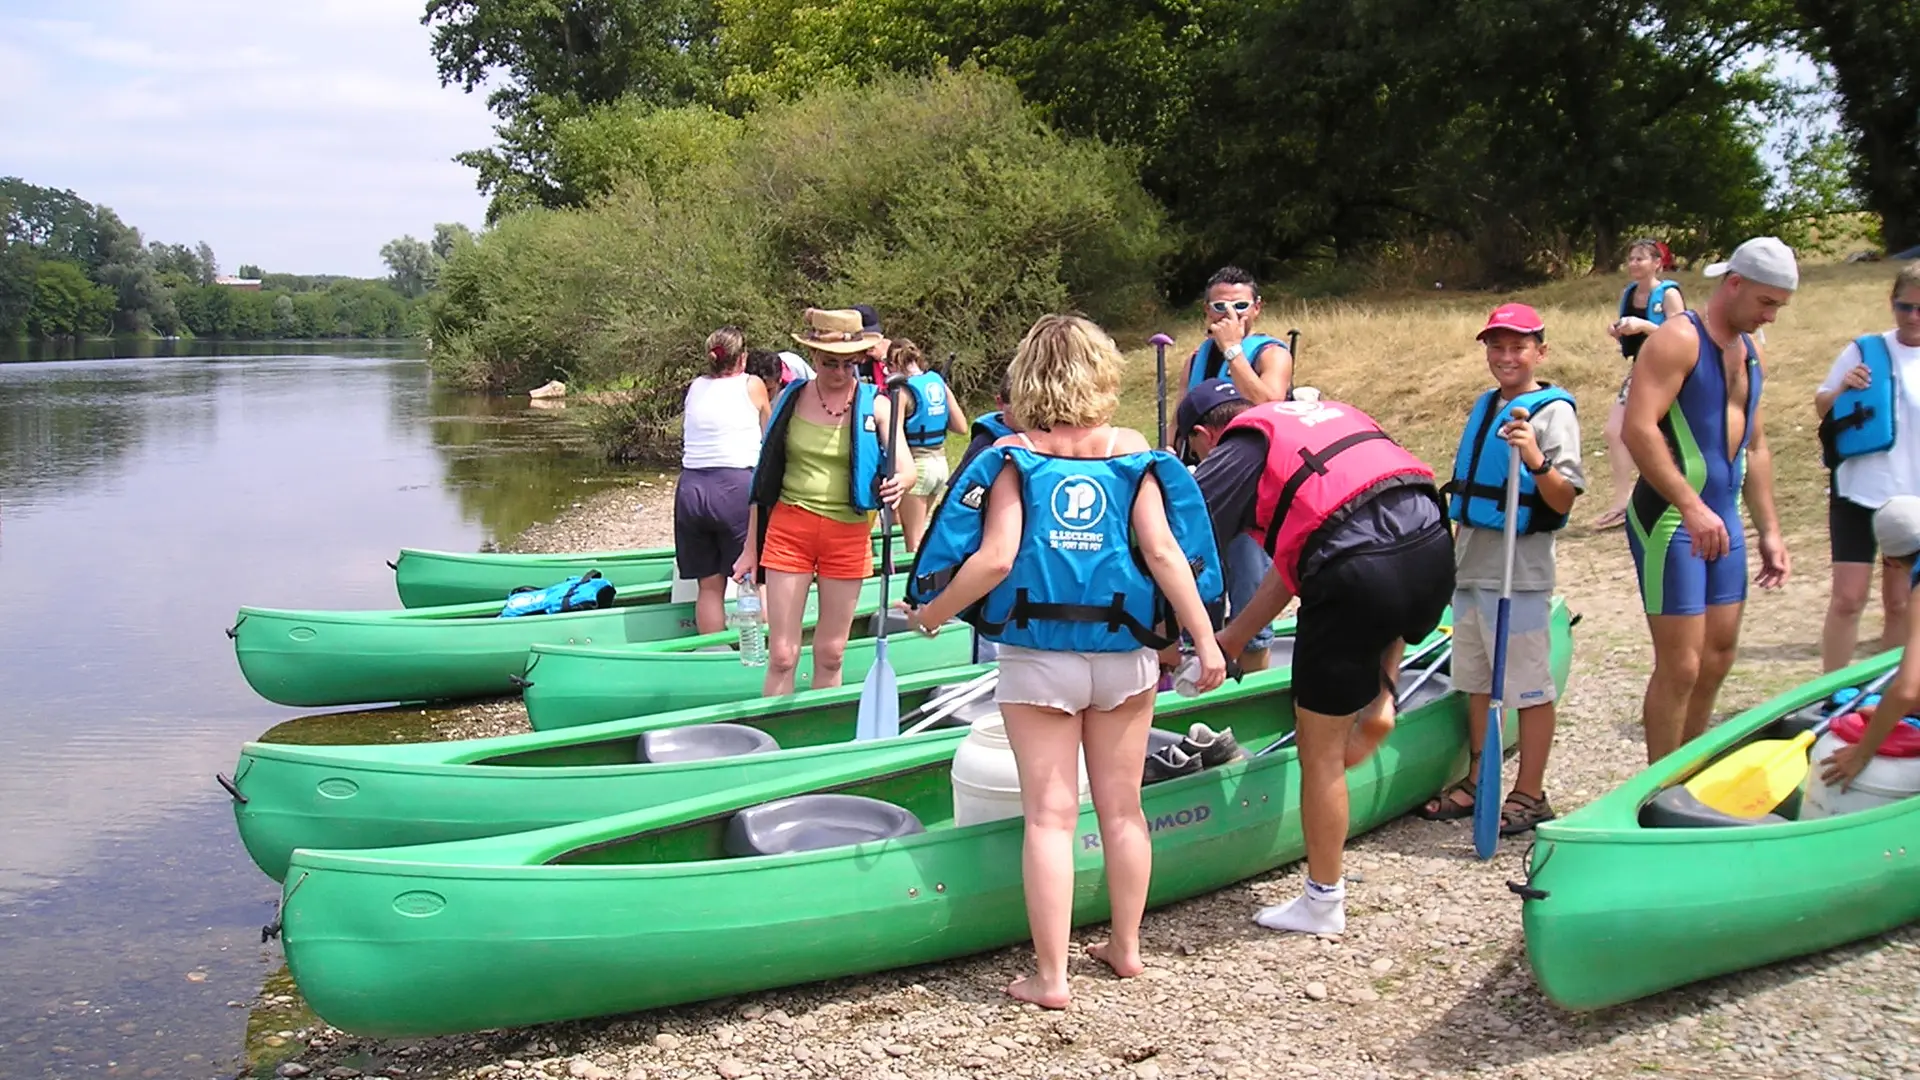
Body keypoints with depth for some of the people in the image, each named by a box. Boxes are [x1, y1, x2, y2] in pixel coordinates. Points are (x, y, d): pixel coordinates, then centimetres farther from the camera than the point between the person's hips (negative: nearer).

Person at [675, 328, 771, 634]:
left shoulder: (695, 387, 14)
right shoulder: (752, 386, 4)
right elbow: (768, 433, 17)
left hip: (691, 488, 4)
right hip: (736, 487, -4)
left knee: (709, 585, 10)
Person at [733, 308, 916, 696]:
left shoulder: (875, 404, -2)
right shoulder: (790, 399, 1)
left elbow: (906, 468, -7)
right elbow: (764, 479, 7)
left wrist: (897, 483, -32)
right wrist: (751, 548, 7)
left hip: (848, 533, 0)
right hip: (788, 529, 0)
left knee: (831, 654, 10)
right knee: (782, 655, -2)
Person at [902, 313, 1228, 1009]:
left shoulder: (1014, 457, -5)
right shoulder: (1133, 454, -1)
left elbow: (994, 559, -15)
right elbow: (1165, 552, -8)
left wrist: (934, 611, 0)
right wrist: (1205, 641, -4)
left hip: (1038, 660, -2)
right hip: (1125, 656, 2)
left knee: (1050, 815, 2)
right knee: (1121, 808, 15)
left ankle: (1049, 976, 4)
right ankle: (1126, 948, 28)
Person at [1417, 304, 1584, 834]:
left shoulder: (1553, 411, -9)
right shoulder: (1484, 407, 14)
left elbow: (1564, 500, -16)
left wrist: (1537, 461, -33)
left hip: (1519, 574, -8)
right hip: (1471, 568, 8)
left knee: (1529, 685, 0)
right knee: (1476, 682, 15)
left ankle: (1529, 795, 8)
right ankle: (1478, 782, 25)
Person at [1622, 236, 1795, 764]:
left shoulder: (1750, 352, 16)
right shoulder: (1679, 340, -12)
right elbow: (1638, 428, -23)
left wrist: (1769, 530, 19)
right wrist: (1691, 507, -28)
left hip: (1724, 520, 9)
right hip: (1671, 520, -9)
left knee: (1717, 659, 14)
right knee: (1680, 666, -7)